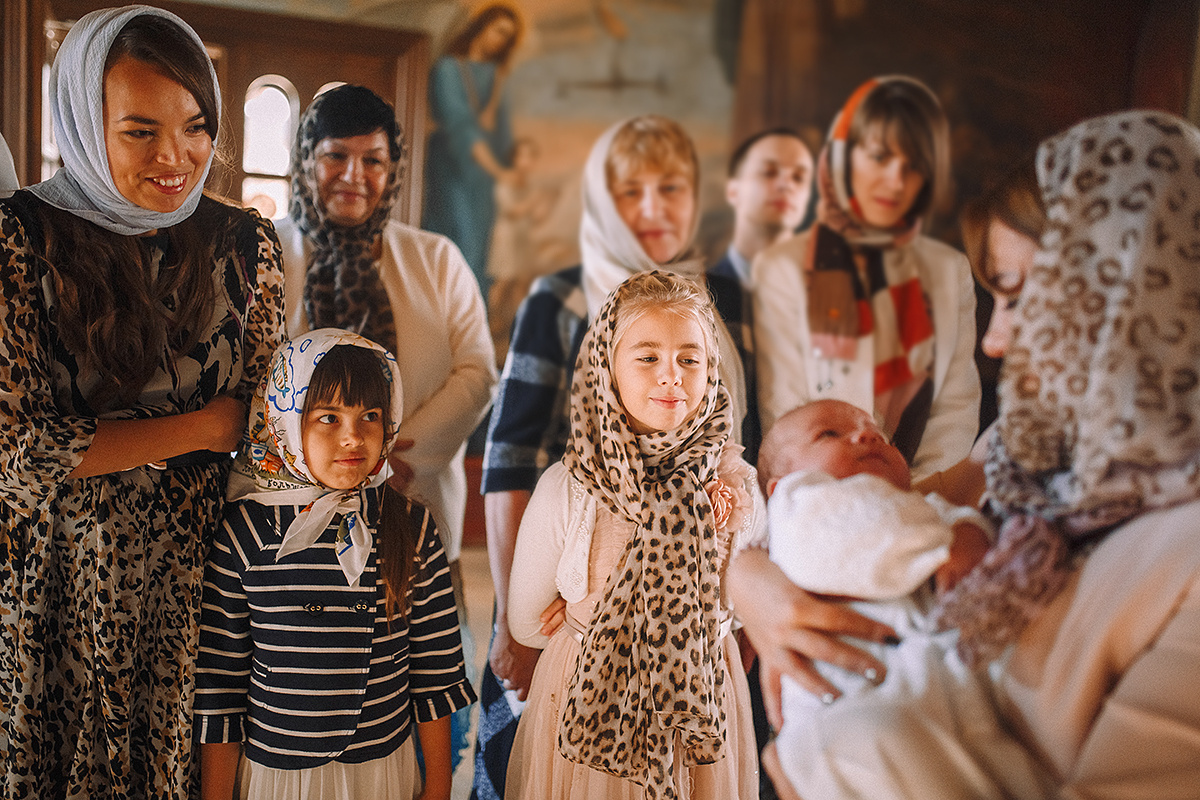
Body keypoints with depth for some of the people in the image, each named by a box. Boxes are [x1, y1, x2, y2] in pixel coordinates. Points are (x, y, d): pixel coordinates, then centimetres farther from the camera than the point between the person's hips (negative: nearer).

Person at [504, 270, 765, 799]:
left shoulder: (735, 485, -12)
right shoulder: (564, 490, -18)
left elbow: (736, 609, 5)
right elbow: (526, 624, -6)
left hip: (701, 714, 2)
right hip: (584, 712, -1)